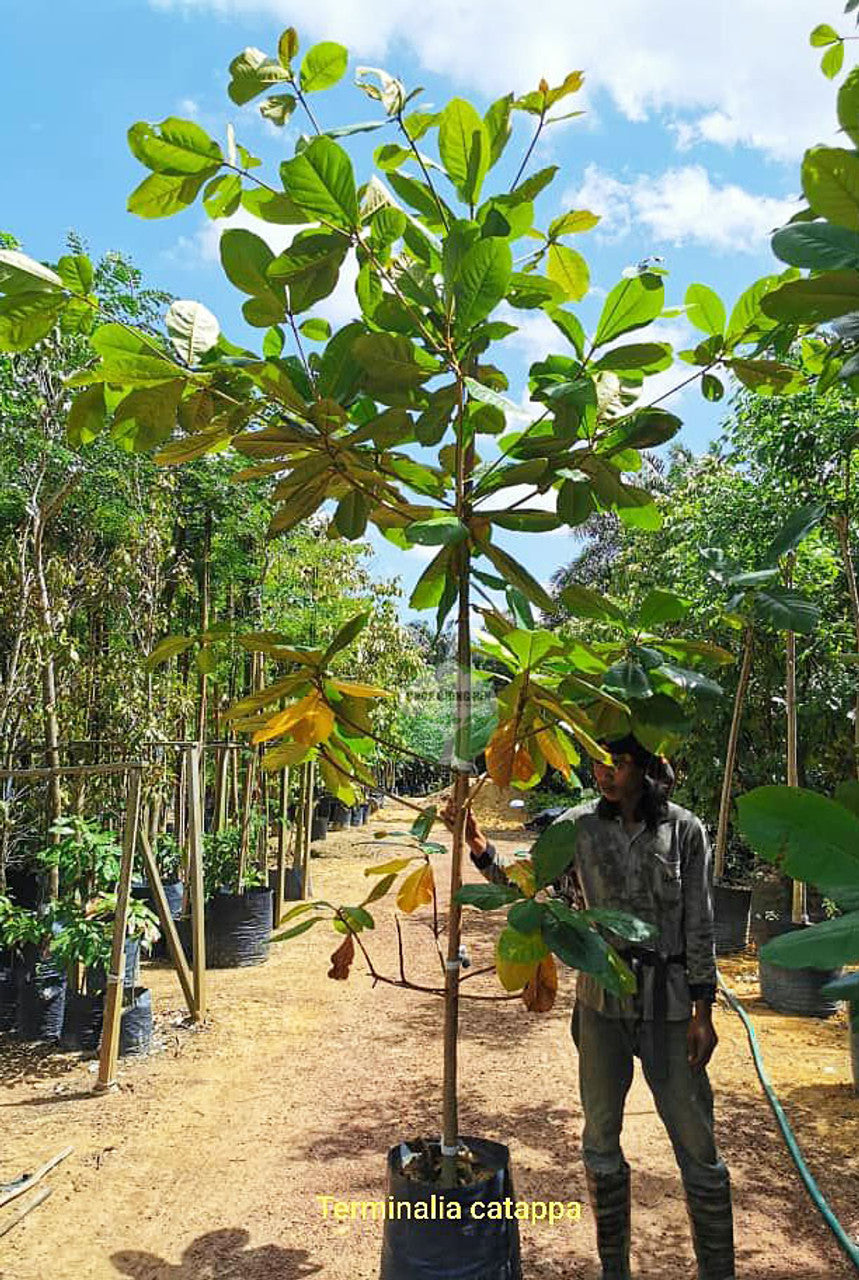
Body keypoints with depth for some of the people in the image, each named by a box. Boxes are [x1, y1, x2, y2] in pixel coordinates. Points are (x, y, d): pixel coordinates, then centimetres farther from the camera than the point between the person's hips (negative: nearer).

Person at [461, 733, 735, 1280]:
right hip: (602, 999, 2)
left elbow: (699, 924, -2)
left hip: (669, 1001, -1)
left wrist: (703, 1012, -3)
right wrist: (484, 853, -17)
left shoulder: (684, 830, -6)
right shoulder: (578, 827, -3)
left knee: (696, 1141, 7)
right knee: (600, 1138, 13)